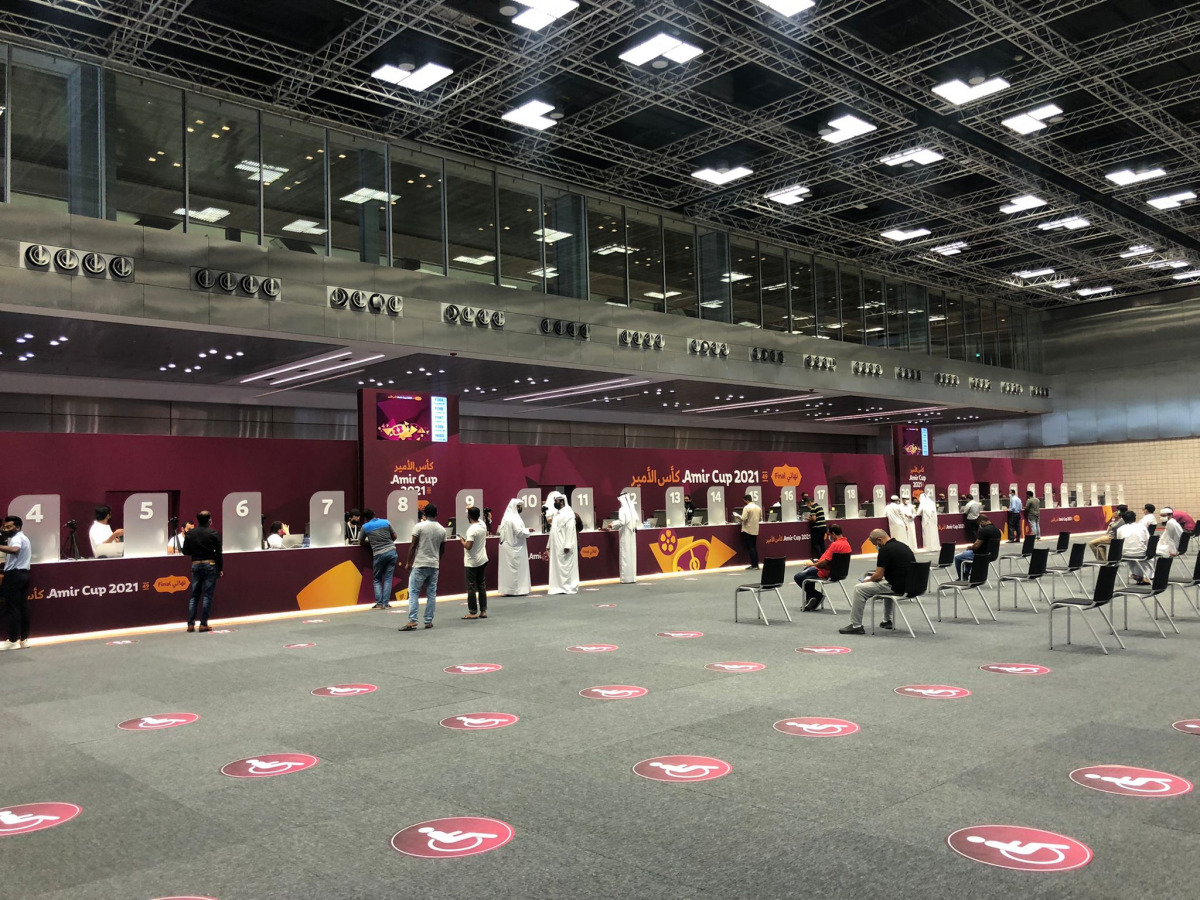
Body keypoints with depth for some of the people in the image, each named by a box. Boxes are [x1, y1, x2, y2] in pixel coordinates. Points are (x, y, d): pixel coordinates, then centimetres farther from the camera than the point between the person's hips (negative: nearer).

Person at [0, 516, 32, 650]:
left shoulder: (16, 538, -12)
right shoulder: (25, 538, 20)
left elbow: (15, 549, -36)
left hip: (14, 574, -10)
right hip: (24, 573, 10)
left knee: (12, 608, -6)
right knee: (23, 607, 8)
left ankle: (13, 640, -4)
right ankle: (24, 639, 10)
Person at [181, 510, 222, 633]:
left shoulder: (190, 534, 2)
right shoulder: (213, 534, -7)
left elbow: (185, 551, 4)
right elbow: (218, 553, -8)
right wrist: (220, 569, 1)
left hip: (196, 565, 3)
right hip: (210, 565, -3)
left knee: (194, 595, 11)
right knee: (207, 595, 0)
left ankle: (191, 624, 6)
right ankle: (203, 624, -1)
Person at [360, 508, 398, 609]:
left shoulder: (365, 527, 4)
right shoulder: (386, 522, 8)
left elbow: (361, 542, 15)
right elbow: (394, 536, 14)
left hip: (379, 554, -2)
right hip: (391, 551, 2)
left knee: (377, 580, 13)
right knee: (388, 579, 7)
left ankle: (379, 603, 3)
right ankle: (385, 603, 2)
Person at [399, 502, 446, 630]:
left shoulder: (419, 526, -7)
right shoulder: (442, 530, 7)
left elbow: (413, 546, -7)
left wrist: (409, 562, 1)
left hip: (420, 565, -4)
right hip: (434, 565, 4)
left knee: (414, 592, -2)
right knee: (431, 594, 8)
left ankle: (412, 620, -10)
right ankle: (429, 621, 9)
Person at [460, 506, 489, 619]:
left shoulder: (472, 529, -21)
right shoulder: (483, 525, 2)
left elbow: (468, 546, -25)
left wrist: (462, 541, -7)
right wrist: (472, 509, 30)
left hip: (472, 562, -8)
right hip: (483, 560, 8)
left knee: (471, 587, 0)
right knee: (482, 585, 12)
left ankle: (473, 612, 2)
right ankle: (483, 611, 14)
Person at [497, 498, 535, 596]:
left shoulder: (507, 517, 13)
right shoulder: (514, 518, -15)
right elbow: (519, 532, -19)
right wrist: (528, 530, -3)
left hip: (507, 546, 9)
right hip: (515, 547, -9)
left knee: (508, 568, 9)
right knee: (516, 568, -4)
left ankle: (508, 589, 12)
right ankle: (516, 589, -2)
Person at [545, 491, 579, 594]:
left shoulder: (568, 513, -11)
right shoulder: (556, 513, 16)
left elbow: (570, 530, -18)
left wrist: (567, 546, -23)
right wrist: (549, 545, 16)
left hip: (564, 547, -9)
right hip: (556, 547, 9)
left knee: (566, 567, -4)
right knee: (556, 567, 7)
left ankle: (569, 587, 2)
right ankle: (560, 587, 12)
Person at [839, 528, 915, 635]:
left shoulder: (885, 549, -14)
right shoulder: (902, 545, 13)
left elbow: (878, 576, -14)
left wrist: (867, 581, 7)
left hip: (898, 587, -9)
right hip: (911, 586, 9)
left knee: (859, 589, -3)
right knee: (887, 585, 41)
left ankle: (856, 626, 1)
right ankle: (887, 621, 39)